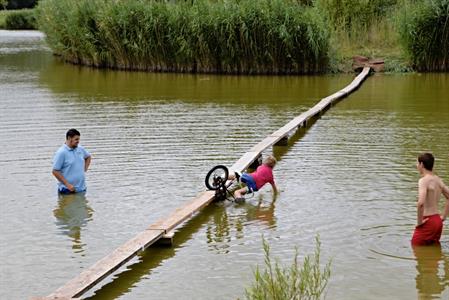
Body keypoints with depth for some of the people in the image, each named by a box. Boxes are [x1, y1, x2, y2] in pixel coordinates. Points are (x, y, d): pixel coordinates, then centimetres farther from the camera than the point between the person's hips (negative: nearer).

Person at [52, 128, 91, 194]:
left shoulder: (80, 149, 7)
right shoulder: (61, 153, -13)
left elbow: (88, 157, 29)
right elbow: (55, 171, -15)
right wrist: (67, 184, -18)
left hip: (81, 189, 7)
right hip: (67, 190, -6)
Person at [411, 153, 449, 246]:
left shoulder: (423, 180, -18)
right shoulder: (438, 180, 8)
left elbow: (421, 203, -32)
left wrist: (419, 221, -20)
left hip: (428, 222, -8)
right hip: (438, 221, 8)